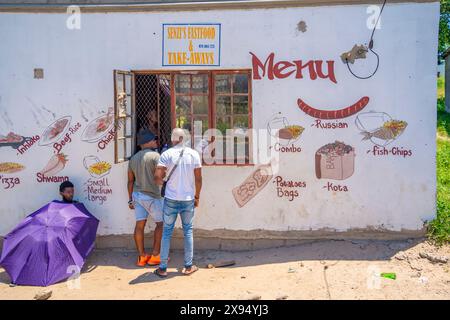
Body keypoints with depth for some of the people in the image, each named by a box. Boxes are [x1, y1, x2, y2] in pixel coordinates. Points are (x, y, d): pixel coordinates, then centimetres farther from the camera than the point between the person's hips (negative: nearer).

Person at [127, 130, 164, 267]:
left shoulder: (133, 158, 10)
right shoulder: (155, 155, -11)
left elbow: (130, 181, 12)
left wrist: (130, 199, 18)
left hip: (137, 194, 6)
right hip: (151, 196, -6)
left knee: (140, 225, 6)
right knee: (161, 223, 6)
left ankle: (141, 256, 11)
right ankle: (155, 255, 6)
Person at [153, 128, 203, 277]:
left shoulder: (166, 154, -7)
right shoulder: (193, 154, -2)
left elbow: (157, 177, -14)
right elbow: (198, 178, -2)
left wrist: (161, 181, 9)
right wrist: (197, 196, 11)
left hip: (171, 199, -1)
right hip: (188, 199, 1)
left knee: (167, 232, 9)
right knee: (188, 231, 13)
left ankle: (163, 268, 14)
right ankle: (188, 266, 18)